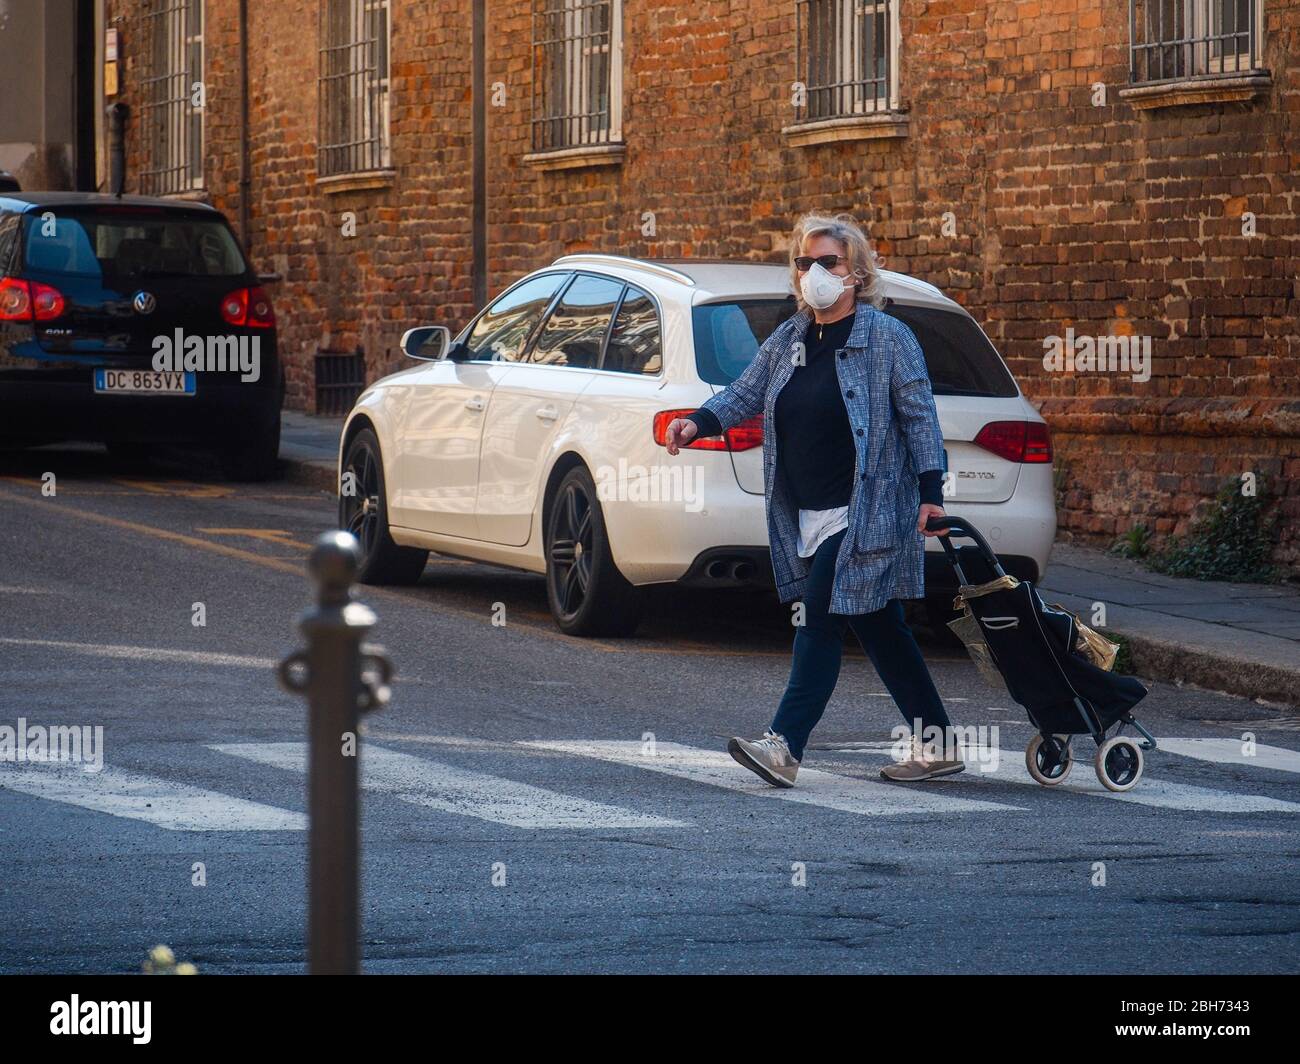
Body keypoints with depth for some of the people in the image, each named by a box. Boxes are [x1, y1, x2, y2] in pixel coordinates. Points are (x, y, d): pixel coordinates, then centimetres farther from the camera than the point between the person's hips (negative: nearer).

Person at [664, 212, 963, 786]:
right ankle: (937, 744, 19)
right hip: (806, 516, 7)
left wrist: (930, 494, -12)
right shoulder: (787, 340, 12)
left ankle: (784, 744, -17)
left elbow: (919, 417, -6)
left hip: (866, 513, -7)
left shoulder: (888, 338, -5)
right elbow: (745, 393, 9)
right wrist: (698, 422, -10)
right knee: (878, 628, 11)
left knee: (820, 619, -14)